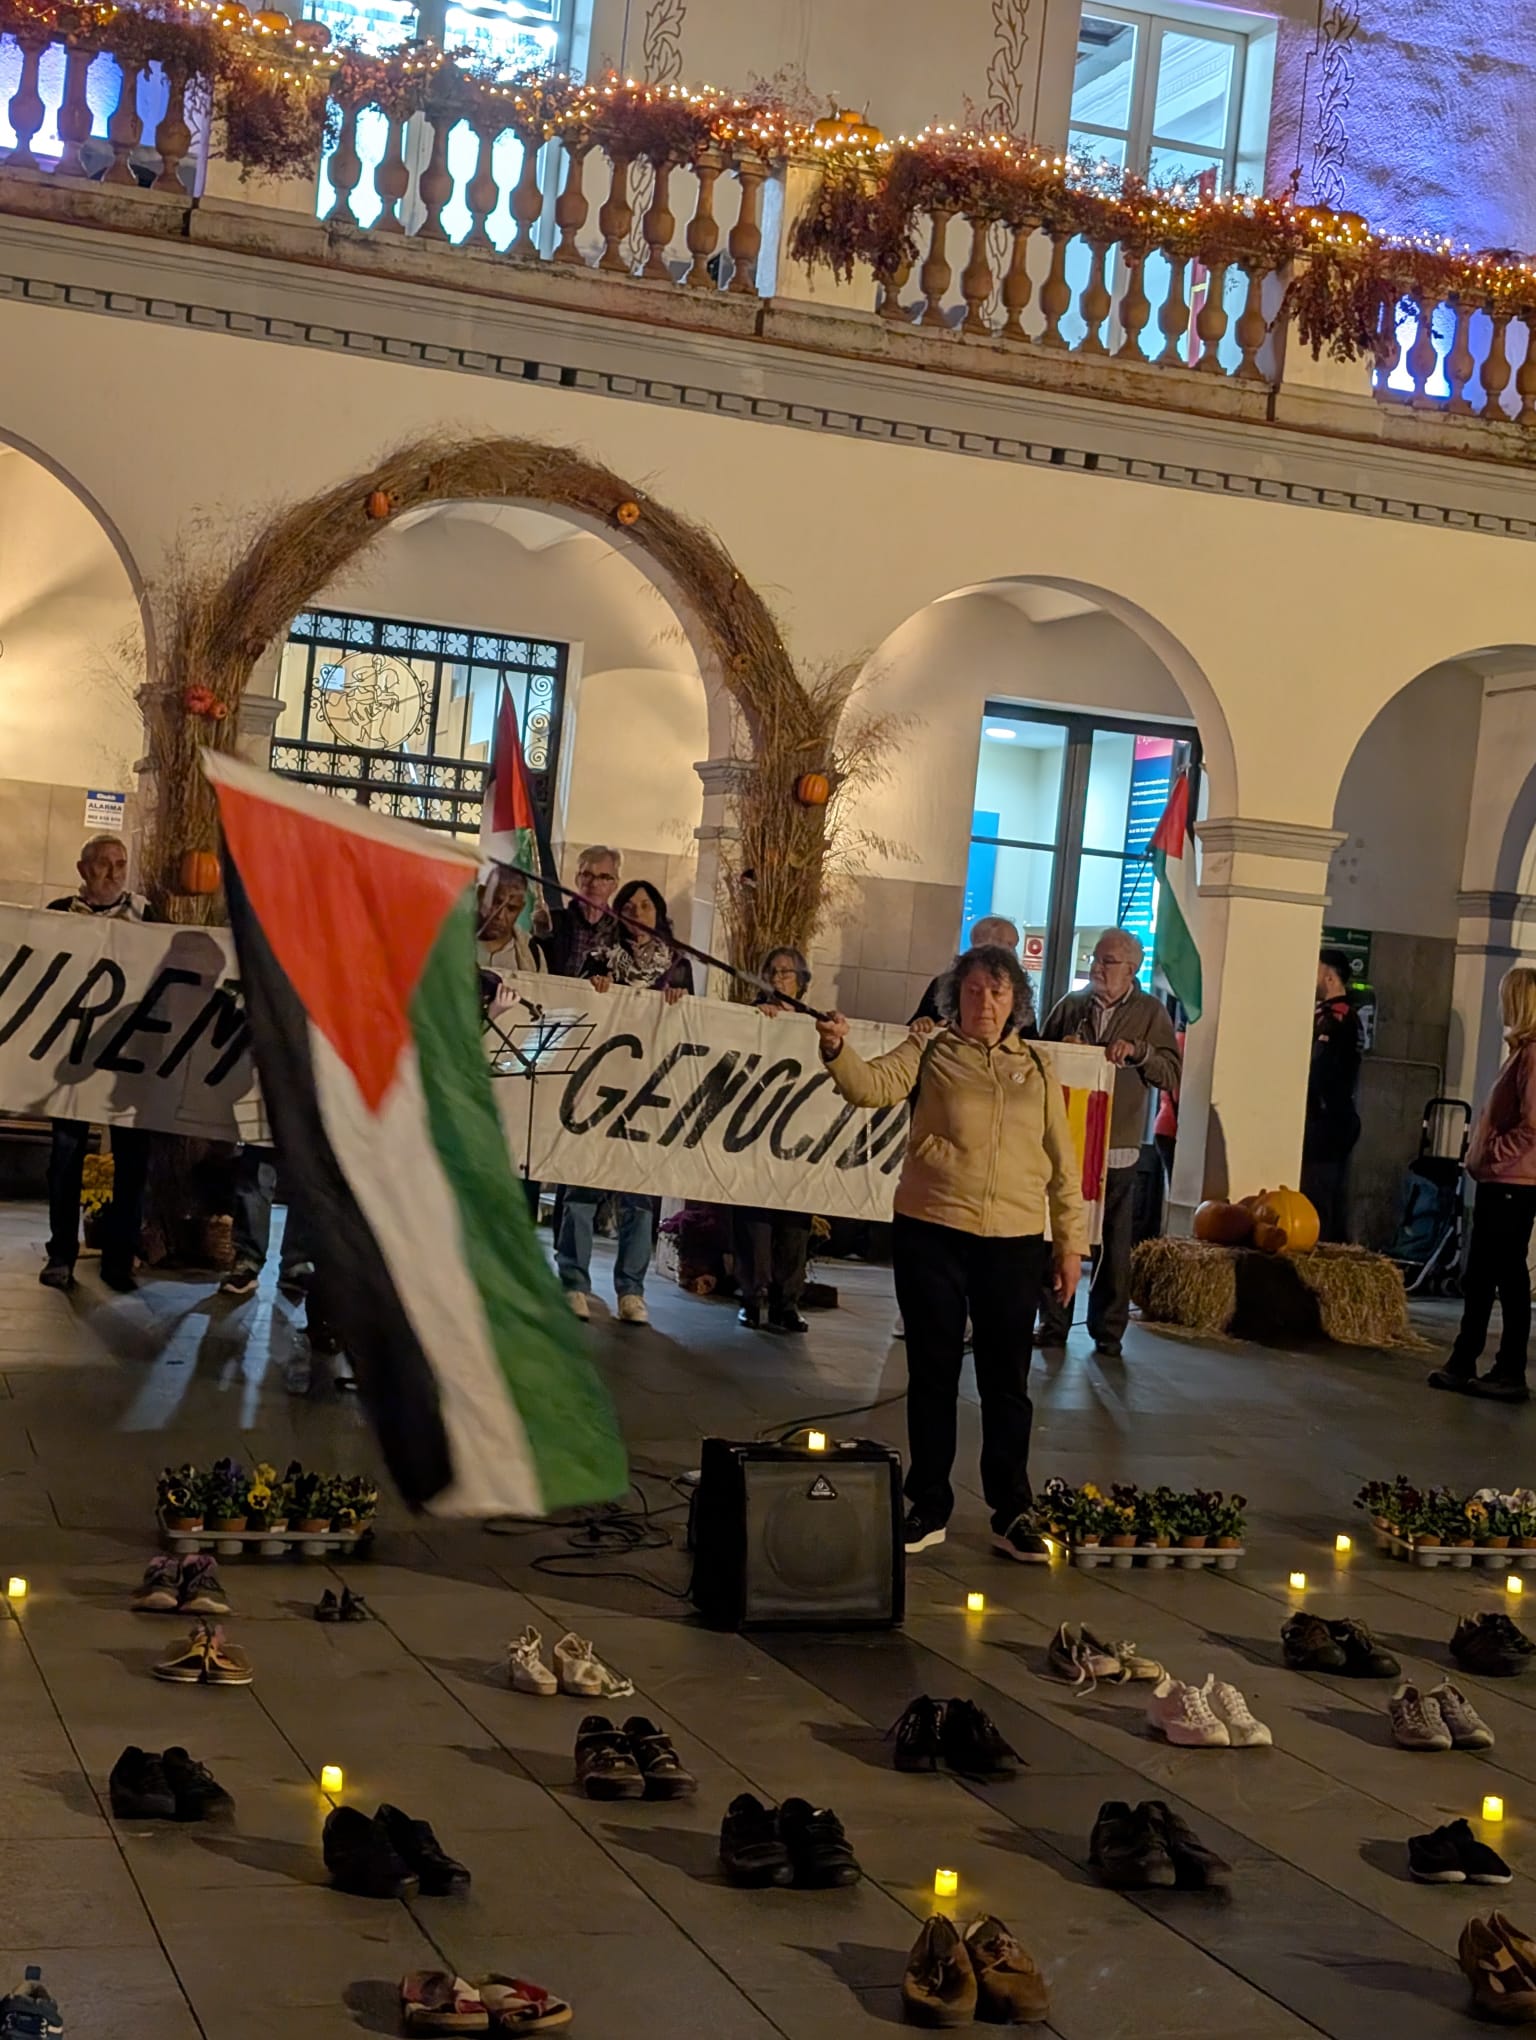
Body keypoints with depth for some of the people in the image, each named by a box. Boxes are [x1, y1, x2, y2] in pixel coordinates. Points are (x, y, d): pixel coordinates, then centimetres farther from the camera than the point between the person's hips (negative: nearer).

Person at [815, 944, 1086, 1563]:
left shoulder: (1036, 1069, 9)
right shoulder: (930, 1054, 2)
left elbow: (1062, 1161, 11)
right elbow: (876, 1084, -16)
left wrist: (1070, 1241, 9)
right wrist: (838, 1051, -36)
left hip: (1014, 1242, 2)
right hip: (931, 1234, -1)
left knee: (1007, 1382, 8)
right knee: (932, 1376, 8)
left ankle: (1011, 1513, 19)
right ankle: (929, 1507, 19)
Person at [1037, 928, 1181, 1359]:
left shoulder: (1151, 1012, 3)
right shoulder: (1071, 1005, 9)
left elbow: (1171, 1073, -3)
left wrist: (1137, 1050, -19)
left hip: (1117, 1146, -2)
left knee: (1113, 1244, 3)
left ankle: (1108, 1330, 11)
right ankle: (1053, 1324, 12)